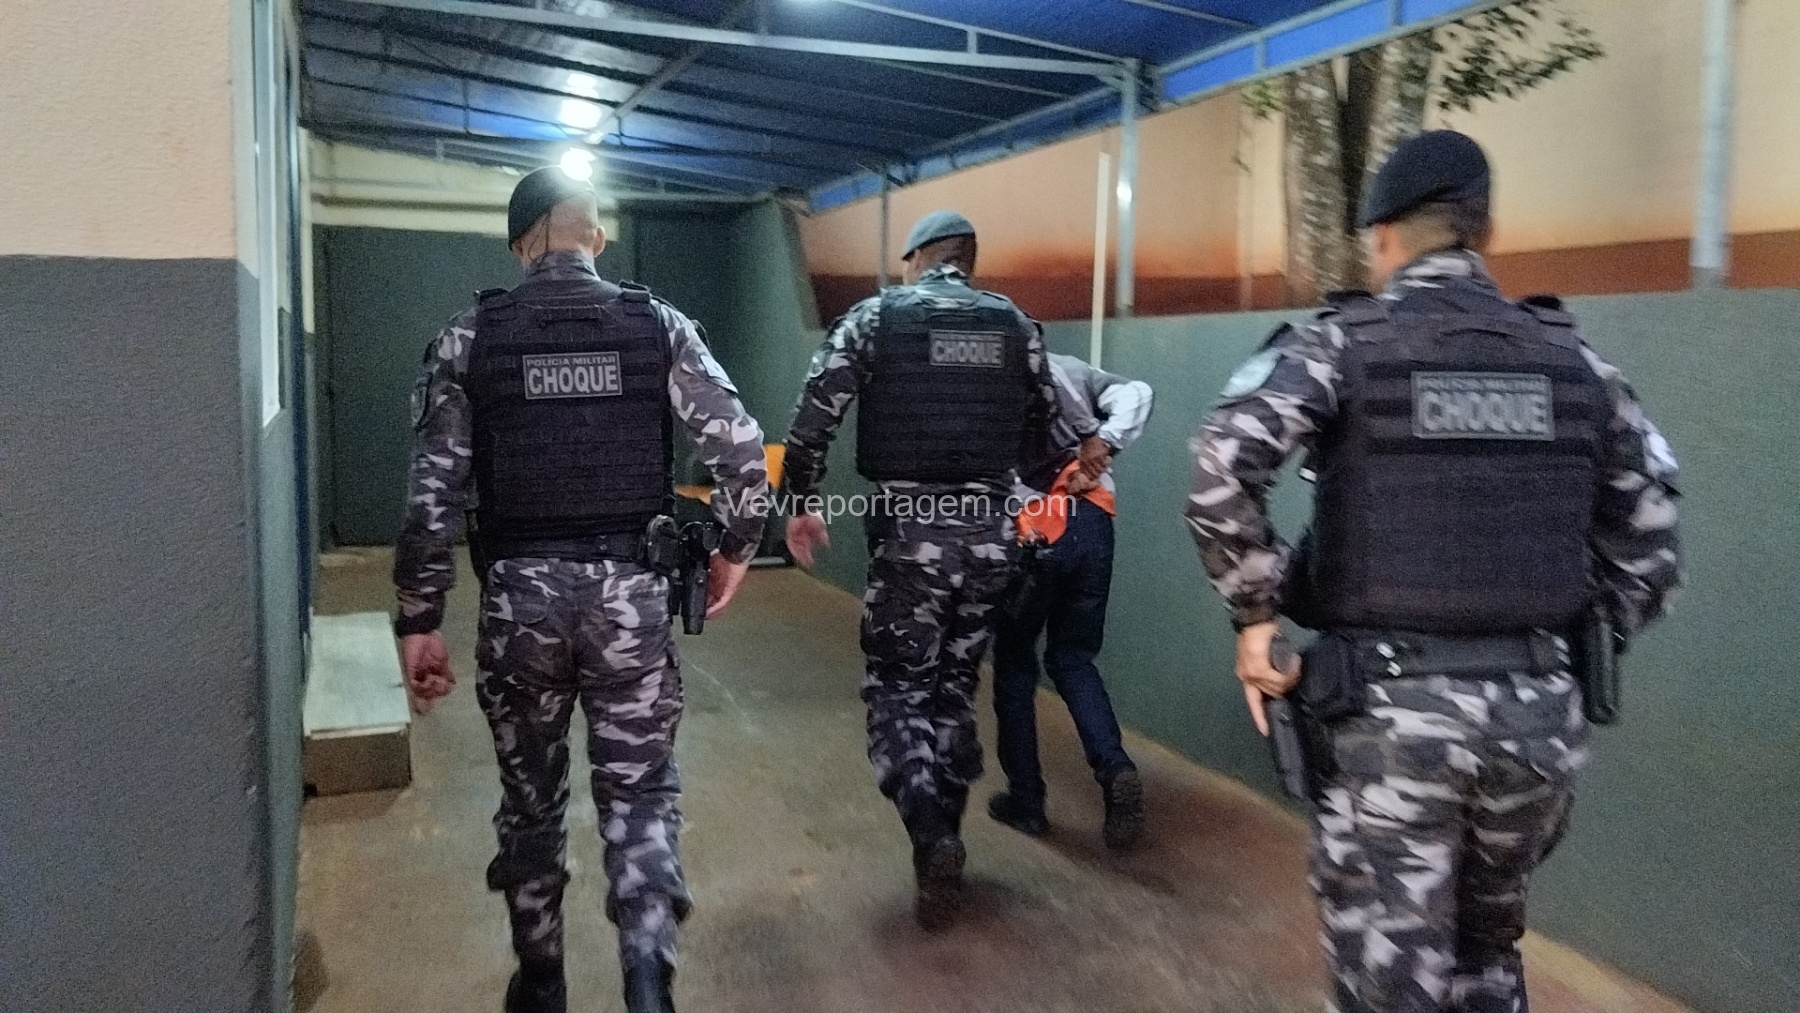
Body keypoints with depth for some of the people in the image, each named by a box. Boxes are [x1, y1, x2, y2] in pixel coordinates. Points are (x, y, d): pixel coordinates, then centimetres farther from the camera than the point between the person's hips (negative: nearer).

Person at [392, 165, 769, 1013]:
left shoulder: (469, 338, -1)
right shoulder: (659, 325, 0)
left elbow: (433, 493, -5)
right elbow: (743, 450, -6)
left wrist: (418, 621, 2)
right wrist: (735, 548, 10)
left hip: (520, 594, 1)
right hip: (631, 593, 0)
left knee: (531, 799, 18)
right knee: (640, 797, 10)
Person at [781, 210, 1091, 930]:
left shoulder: (875, 316, 0)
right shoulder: (1015, 325, 7)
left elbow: (814, 417, -5)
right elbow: (1047, 417, 12)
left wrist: (802, 503, 6)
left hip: (907, 528, -3)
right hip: (987, 532, 3)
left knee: (897, 688, 8)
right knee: (956, 688, 17)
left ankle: (933, 838, -12)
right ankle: (943, 844, 24)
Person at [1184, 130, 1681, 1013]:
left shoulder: (1341, 342, -3)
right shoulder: (1572, 358, 10)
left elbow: (1221, 472, -18)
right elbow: (1648, 535, 11)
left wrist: (1255, 614, -8)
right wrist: (1581, 636, 19)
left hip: (1390, 703, -5)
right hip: (1539, 708, 5)